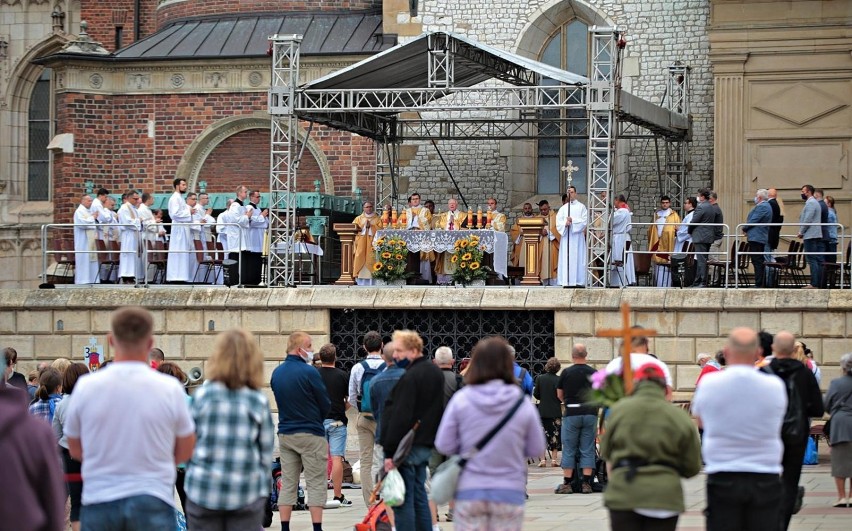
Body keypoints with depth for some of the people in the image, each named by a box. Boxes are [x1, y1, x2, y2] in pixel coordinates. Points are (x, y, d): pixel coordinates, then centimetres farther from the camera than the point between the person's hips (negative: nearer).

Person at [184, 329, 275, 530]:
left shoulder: (202, 395, -4)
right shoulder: (259, 401, -3)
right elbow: (266, 451, 3)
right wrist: (263, 490, 14)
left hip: (203, 492, 0)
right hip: (246, 493, 0)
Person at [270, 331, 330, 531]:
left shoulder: (276, 373, 6)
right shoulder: (309, 372, -14)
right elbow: (325, 404, -7)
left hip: (285, 434, 6)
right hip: (310, 434, -6)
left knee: (288, 484, 9)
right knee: (316, 484, -1)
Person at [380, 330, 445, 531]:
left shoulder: (410, 378, -17)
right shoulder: (435, 372, 13)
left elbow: (400, 418, -21)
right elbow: (441, 409, 22)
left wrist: (390, 452, -20)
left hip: (407, 446, -9)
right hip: (427, 444, 9)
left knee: (403, 501, -6)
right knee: (419, 496, 15)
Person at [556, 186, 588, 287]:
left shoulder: (581, 207, 7)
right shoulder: (563, 208, 14)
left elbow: (584, 221, -3)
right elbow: (558, 222, 5)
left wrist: (573, 220, -14)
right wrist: (565, 223, -15)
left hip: (577, 236, -2)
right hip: (565, 236, 2)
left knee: (577, 258, -6)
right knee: (565, 259, -3)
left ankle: (578, 281, -7)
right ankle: (566, 281, -4)